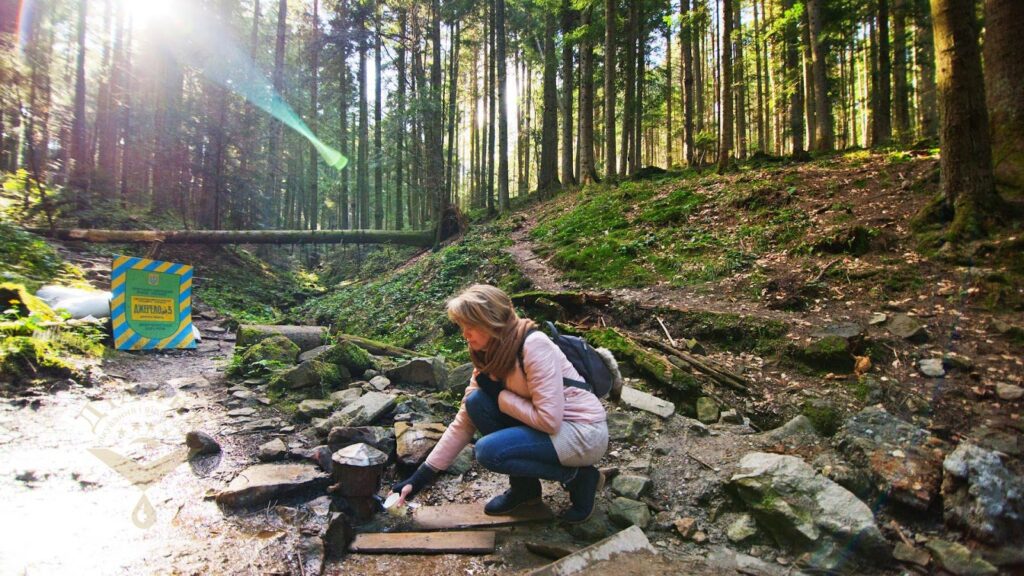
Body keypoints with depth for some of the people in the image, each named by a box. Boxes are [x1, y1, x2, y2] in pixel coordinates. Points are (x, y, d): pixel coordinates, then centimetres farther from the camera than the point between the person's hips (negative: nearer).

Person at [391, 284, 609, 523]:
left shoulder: (534, 346, -24)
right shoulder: (489, 359, 0)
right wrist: (421, 476, 0)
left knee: (488, 451, -22)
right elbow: (463, 423, 2)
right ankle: (523, 487, 6)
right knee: (476, 402, -9)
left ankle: (578, 477, -2)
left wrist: (499, 395, -16)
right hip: (548, 423, 8)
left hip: (585, 433, -8)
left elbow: (549, 420, -28)